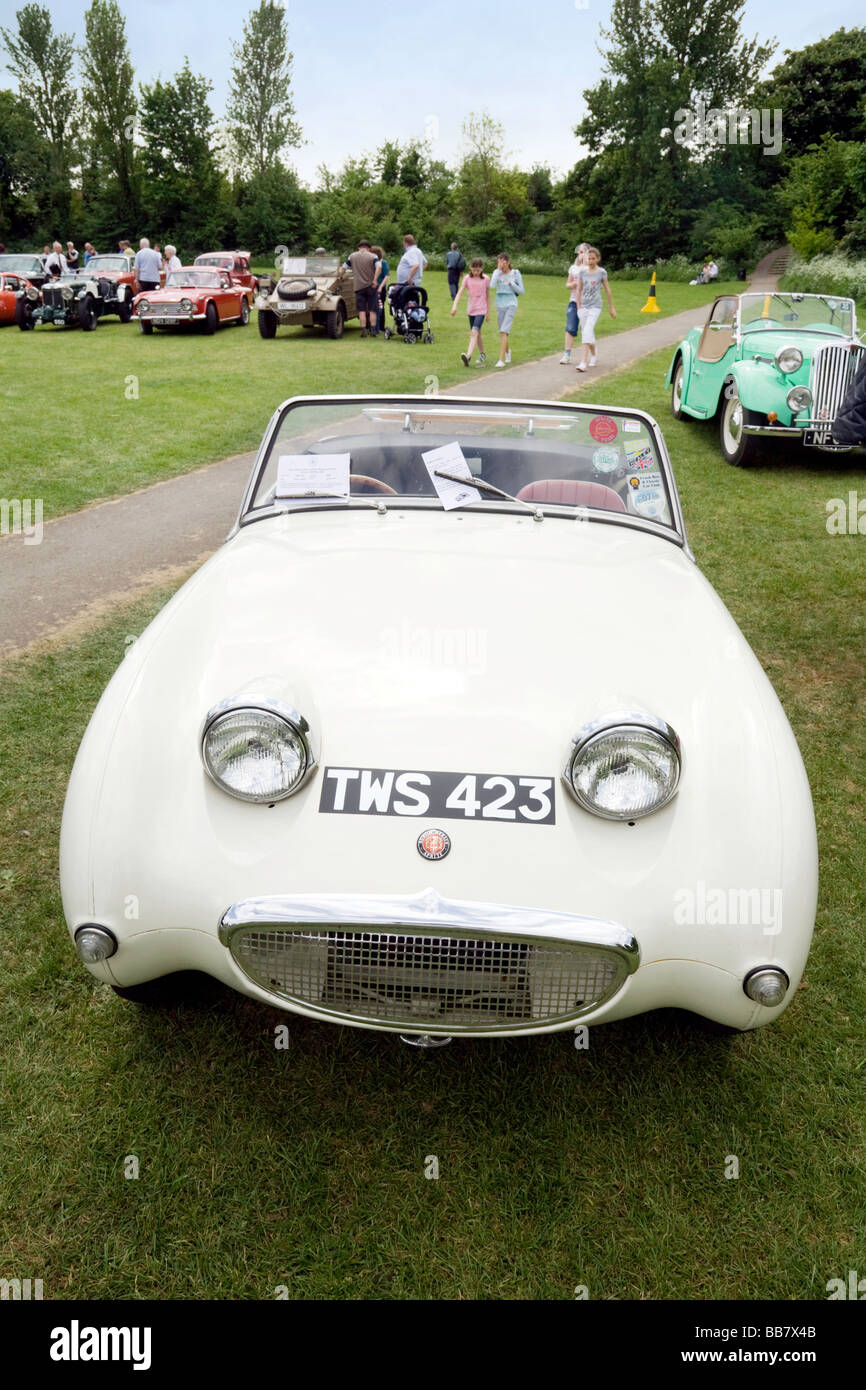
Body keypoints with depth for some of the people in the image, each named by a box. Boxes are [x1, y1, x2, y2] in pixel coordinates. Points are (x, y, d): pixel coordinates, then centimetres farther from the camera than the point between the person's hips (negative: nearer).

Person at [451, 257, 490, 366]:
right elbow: (460, 292, -9)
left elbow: (487, 296, 6)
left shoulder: (486, 279, -3)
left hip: (481, 310, -4)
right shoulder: (467, 278, -1)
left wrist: (488, 311, 10)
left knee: (474, 332, -20)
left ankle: (468, 356, -34)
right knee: (477, 333, 15)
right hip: (471, 309, 4)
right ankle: (482, 354, 34)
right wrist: (454, 305, -23)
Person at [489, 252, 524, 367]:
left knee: (504, 331, -18)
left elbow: (521, 291, 3)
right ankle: (507, 351, 42)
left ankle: (501, 360, -22)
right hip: (500, 305, 3)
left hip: (511, 304, -3)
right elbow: (492, 286, -17)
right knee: (502, 333, 13)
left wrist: (511, 283, -12)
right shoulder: (497, 272, 1)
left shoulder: (515, 273, -1)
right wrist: (498, 270, -15)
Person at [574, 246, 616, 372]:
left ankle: (584, 362, -23)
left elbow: (607, 291, 5)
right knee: (585, 332, 10)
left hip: (595, 307, -4)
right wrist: (579, 308, 5)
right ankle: (593, 356, 32)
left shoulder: (601, 272, -2)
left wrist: (612, 308, 9)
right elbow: (579, 290, 8)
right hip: (583, 306, 4)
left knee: (587, 331, -19)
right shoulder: (582, 271, 4)